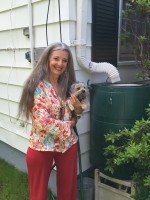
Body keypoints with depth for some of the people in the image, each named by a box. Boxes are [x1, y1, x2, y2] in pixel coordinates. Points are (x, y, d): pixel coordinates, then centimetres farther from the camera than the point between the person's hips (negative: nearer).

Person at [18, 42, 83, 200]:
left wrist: (78, 110, -9)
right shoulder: (37, 85, -15)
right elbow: (42, 121, -23)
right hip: (41, 147, -5)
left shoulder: (67, 85, 3)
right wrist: (68, 125, -12)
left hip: (68, 145, 6)